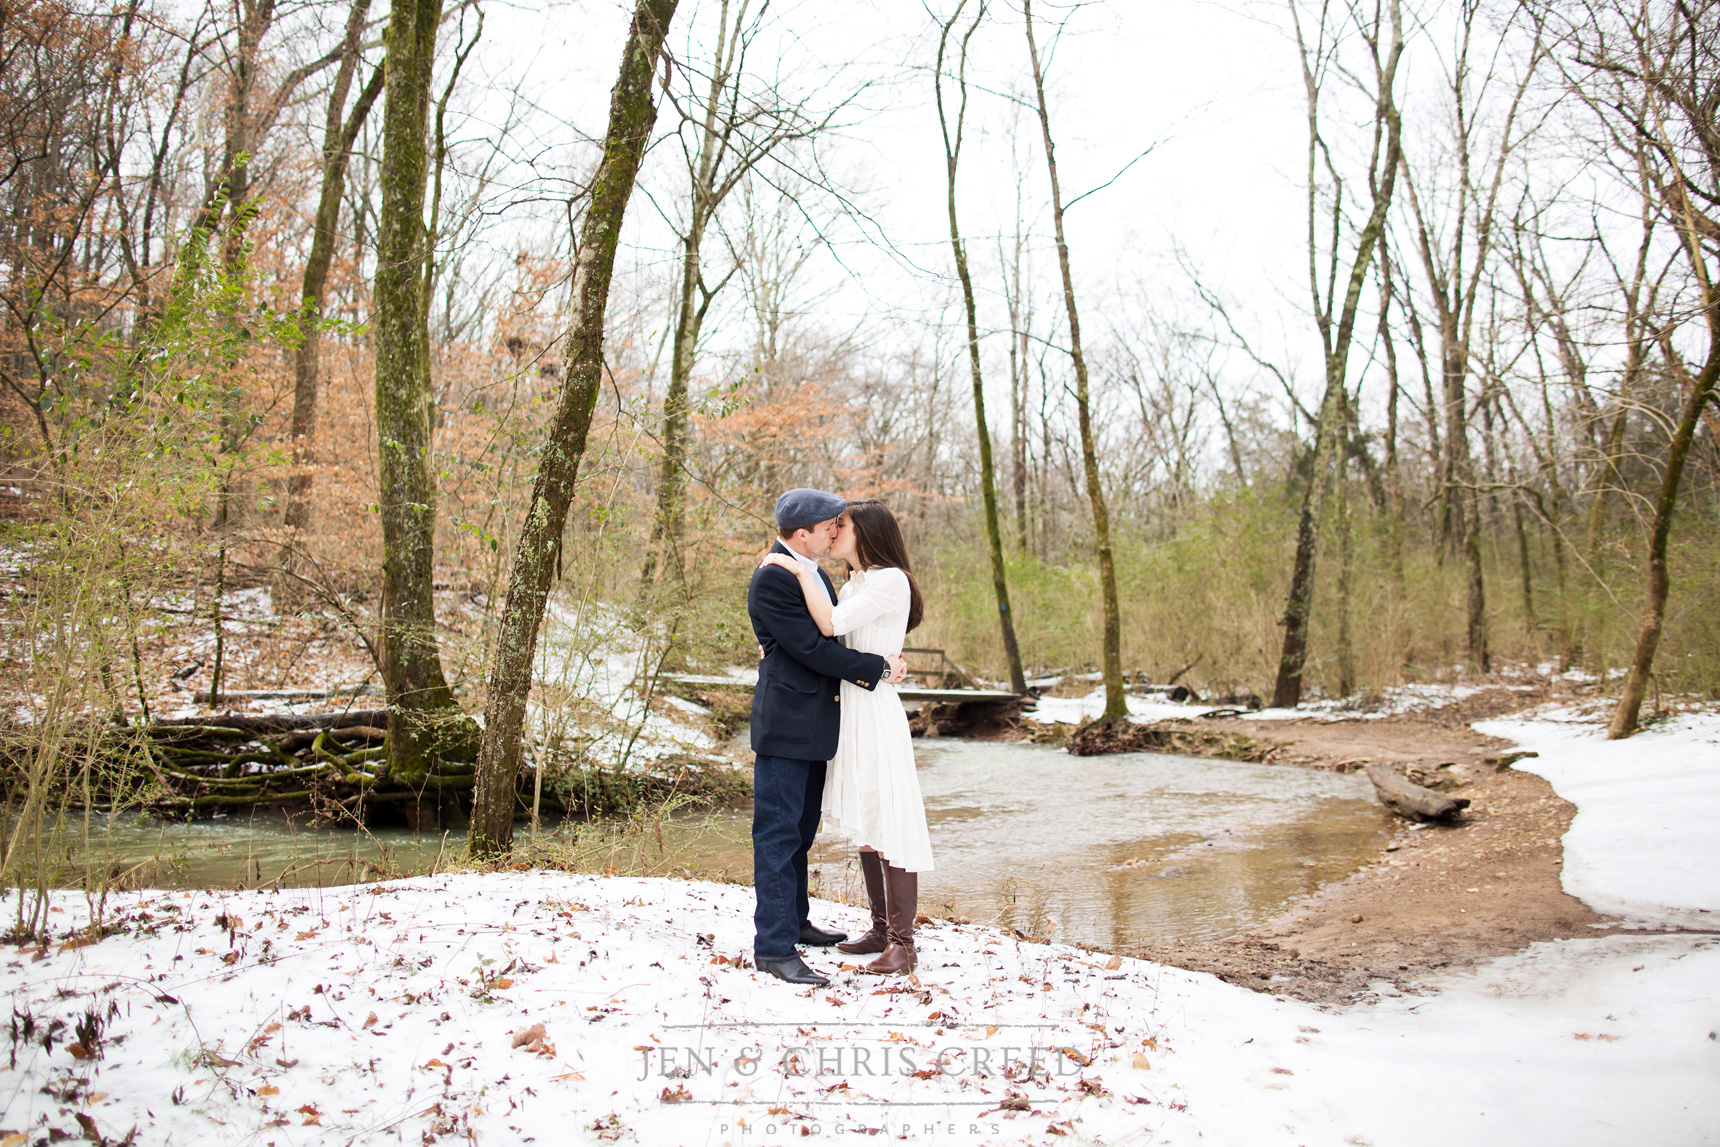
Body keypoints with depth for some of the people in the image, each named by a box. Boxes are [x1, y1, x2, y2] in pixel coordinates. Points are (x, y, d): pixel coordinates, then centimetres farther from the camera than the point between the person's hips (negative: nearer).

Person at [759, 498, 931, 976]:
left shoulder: (890, 580, -11)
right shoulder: (853, 584, 17)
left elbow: (831, 624, -21)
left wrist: (800, 571, -14)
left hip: (876, 714, -9)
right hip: (850, 710, 9)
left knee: (888, 825, -6)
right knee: (865, 827, 12)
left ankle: (902, 943, 0)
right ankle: (882, 929, 21)